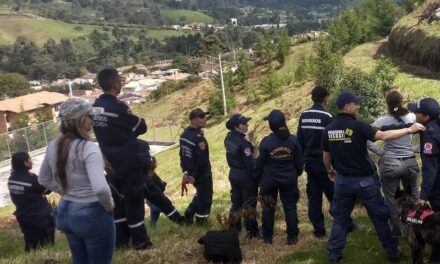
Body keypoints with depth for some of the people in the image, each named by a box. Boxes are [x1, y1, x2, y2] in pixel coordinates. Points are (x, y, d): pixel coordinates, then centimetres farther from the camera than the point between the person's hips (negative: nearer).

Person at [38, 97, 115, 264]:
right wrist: (109, 205, -15)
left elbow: (43, 180, 15)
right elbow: (100, 188, -33)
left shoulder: (53, 146, 0)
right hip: (92, 214, -7)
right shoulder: (88, 148, -23)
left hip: (65, 211, 7)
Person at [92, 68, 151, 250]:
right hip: (129, 162, -7)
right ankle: (140, 241, 12)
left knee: (118, 201, 15)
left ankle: (120, 240, 23)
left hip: (111, 163, 7)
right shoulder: (117, 107, -20)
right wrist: (130, 130, 7)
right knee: (134, 200, 3)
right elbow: (141, 127, -10)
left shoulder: (95, 107, 3)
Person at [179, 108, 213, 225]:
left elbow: (182, 154, 11)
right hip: (202, 175, -9)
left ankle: (189, 213, 29)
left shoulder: (184, 135, 4)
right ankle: (201, 221, 20)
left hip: (191, 173, 9)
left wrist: (185, 171, 13)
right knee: (205, 198, 9)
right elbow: (202, 160, -28)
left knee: (200, 194, 27)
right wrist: (195, 175, -20)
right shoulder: (198, 137, -27)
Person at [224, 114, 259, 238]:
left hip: (233, 174, 8)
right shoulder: (242, 142, -24)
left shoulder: (228, 138, 0)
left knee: (236, 203, 18)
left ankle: (234, 229, 28)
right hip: (246, 176, -7)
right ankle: (252, 231, 16)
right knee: (249, 204, 6)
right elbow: (250, 163, -21)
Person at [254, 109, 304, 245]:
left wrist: (258, 178, 10)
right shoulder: (293, 140, -7)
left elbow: (260, 163, -6)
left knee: (268, 209, 12)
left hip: (269, 180, -1)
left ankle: (267, 237, 19)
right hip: (289, 180, 1)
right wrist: (296, 175, 17)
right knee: (290, 207, 11)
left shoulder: (266, 141, -14)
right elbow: (299, 162, 0)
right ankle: (292, 237, 14)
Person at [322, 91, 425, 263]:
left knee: (340, 217, 16)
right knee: (379, 217, 12)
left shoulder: (328, 129, -2)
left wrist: (330, 171, 27)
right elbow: (384, 136, -24)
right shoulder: (357, 126, -19)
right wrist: (410, 130, -17)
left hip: (342, 180, 4)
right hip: (364, 180, -4)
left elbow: (326, 155, 9)